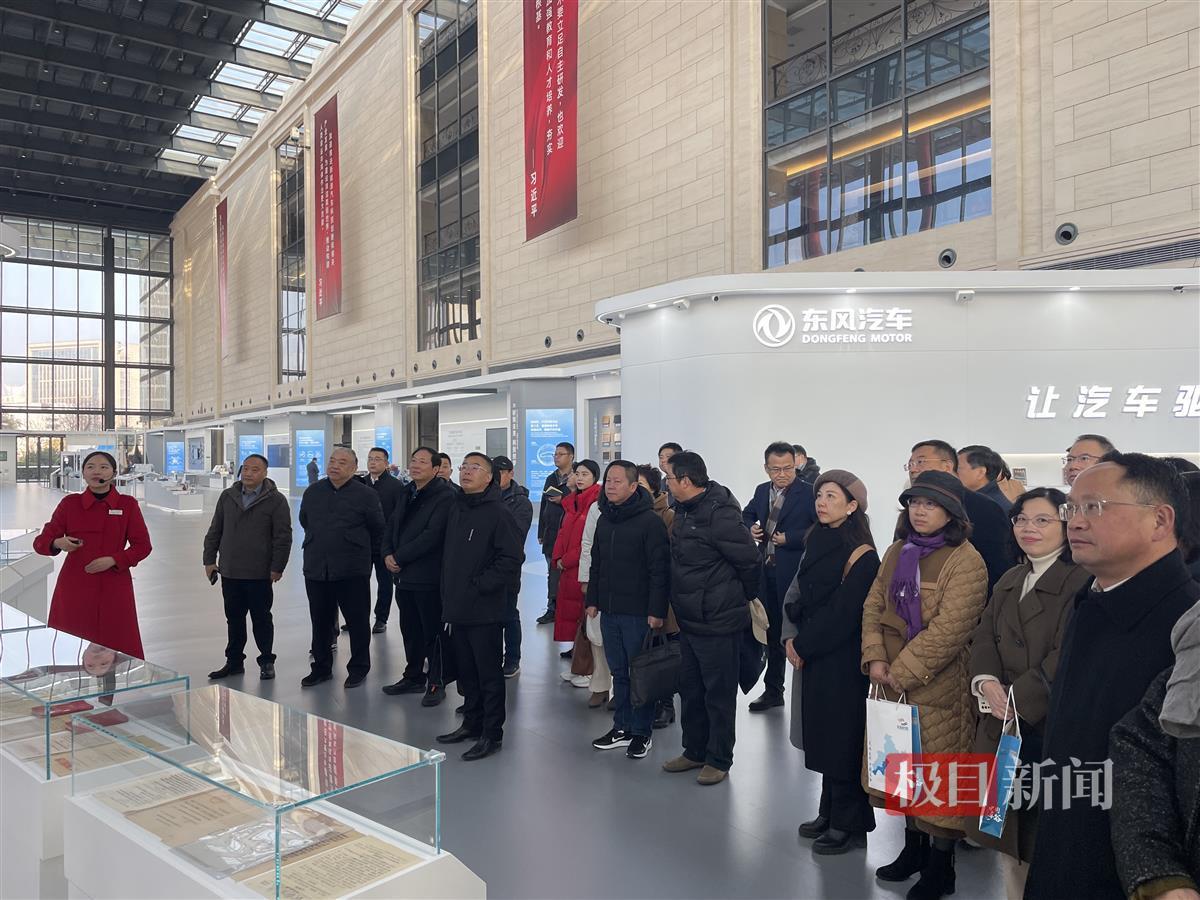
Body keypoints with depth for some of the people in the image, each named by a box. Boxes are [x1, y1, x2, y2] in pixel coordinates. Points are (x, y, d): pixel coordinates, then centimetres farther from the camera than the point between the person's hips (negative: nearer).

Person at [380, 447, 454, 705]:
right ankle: (413, 677, 33)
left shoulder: (445, 495, -14)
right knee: (409, 629, 18)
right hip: (404, 574, 8)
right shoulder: (407, 493, 13)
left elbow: (431, 536, -21)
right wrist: (387, 554, -2)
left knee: (432, 632, 3)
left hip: (428, 576, -8)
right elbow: (392, 526, 17)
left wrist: (399, 558, -16)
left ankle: (436, 683, 16)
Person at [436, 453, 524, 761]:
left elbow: (512, 559, -17)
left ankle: (492, 733, 14)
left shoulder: (498, 513, -13)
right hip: (457, 607, 7)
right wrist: (447, 592, 12)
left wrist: (480, 585, -16)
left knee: (489, 673, 3)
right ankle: (472, 722, 32)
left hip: (485, 610, -7)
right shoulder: (455, 509, 11)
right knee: (466, 671, 18)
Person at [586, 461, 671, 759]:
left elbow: (659, 569, -16)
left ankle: (642, 732, 17)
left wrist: (657, 611, -18)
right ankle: (622, 727, 27)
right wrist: (593, 600, 14)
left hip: (638, 613, -7)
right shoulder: (604, 519, 11)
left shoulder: (650, 521, -12)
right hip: (609, 611, 7)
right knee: (619, 671, 15)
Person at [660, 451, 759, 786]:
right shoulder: (684, 510, 7)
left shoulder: (720, 515, -23)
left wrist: (742, 597, -4)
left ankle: (719, 760, 22)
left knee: (718, 693, 6)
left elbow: (750, 560, -19)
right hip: (689, 619, 9)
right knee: (690, 689, 20)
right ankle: (694, 751, 35)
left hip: (718, 622, -9)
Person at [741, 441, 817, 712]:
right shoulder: (762, 491, 9)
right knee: (772, 633, 17)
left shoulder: (808, 493, -11)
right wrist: (751, 528, 4)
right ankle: (773, 690, 31)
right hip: (767, 572, 6)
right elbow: (747, 514, 25)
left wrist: (790, 538, -18)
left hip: (795, 573, -6)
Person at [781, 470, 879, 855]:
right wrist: (791, 637, -3)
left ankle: (850, 825, 17)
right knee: (822, 734, 15)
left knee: (843, 737, 2)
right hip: (813, 657, 7)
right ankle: (830, 812, 30)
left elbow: (841, 613, -19)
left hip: (843, 661, -7)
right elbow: (796, 595, 10)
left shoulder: (861, 555, -15)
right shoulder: (816, 543, 8)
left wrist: (803, 645, -13)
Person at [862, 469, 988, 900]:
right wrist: (875, 658, -8)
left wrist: (901, 671, -19)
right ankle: (914, 848, 36)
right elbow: (874, 605, 6)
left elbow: (948, 629, -20)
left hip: (938, 686, -6)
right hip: (893, 683, 7)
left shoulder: (965, 560, -13)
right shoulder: (898, 551, 9)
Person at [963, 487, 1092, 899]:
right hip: (1001, 723, 7)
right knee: (1005, 829, 13)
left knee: (1042, 832, 1)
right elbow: (985, 635, 10)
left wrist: (1017, 697, -16)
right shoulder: (1010, 580, 16)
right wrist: (986, 682, -8)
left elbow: (1066, 656, -17)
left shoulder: (1081, 580, -11)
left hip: (1049, 722, -7)